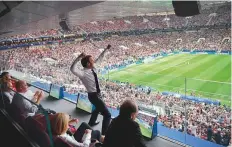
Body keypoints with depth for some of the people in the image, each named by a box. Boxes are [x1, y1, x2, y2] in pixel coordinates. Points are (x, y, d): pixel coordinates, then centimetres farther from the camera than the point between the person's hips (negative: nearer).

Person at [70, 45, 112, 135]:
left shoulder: (93, 68, -3)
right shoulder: (84, 73, -26)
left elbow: (99, 58, 11)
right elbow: (73, 69, -46)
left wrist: (106, 49, 12)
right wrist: (78, 58, -56)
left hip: (97, 94, 10)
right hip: (94, 96, -10)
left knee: (98, 108, 37)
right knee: (107, 115, -9)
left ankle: (91, 123, 62)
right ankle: (104, 134, 1)